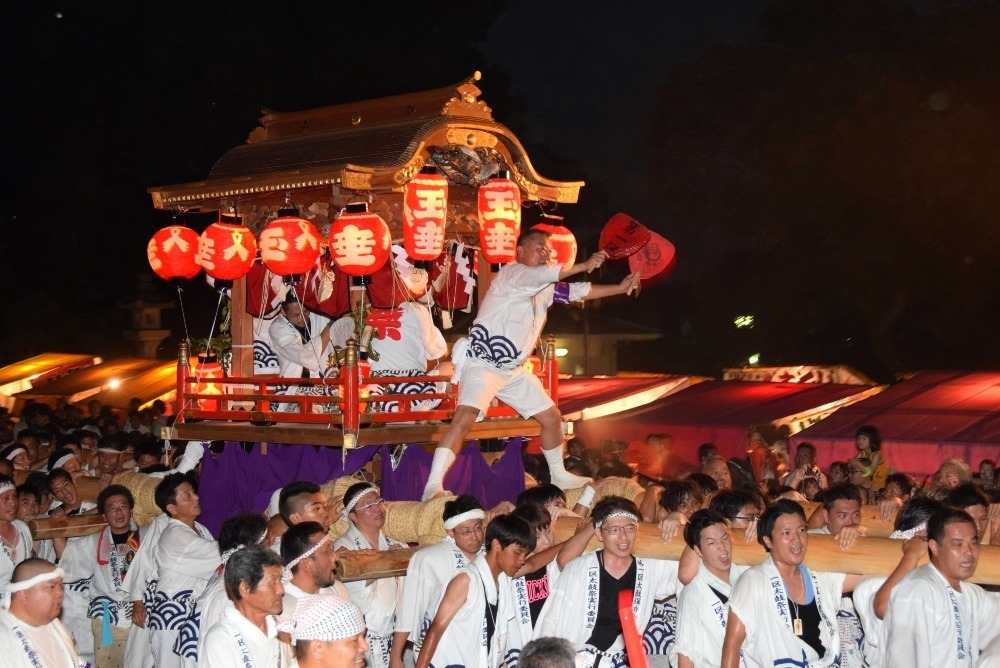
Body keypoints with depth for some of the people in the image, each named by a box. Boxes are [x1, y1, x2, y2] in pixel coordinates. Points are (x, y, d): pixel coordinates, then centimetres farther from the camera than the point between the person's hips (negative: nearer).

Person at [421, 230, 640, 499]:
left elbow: (578, 292, 17)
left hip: (512, 370, 9)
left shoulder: (545, 288, 13)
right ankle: (433, 487, -31)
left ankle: (558, 476, 36)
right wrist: (583, 266, -32)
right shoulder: (511, 273, -12)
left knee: (552, 417, 16)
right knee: (465, 418, -28)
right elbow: (540, 274, -31)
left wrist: (620, 288, 11)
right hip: (481, 364, -9)